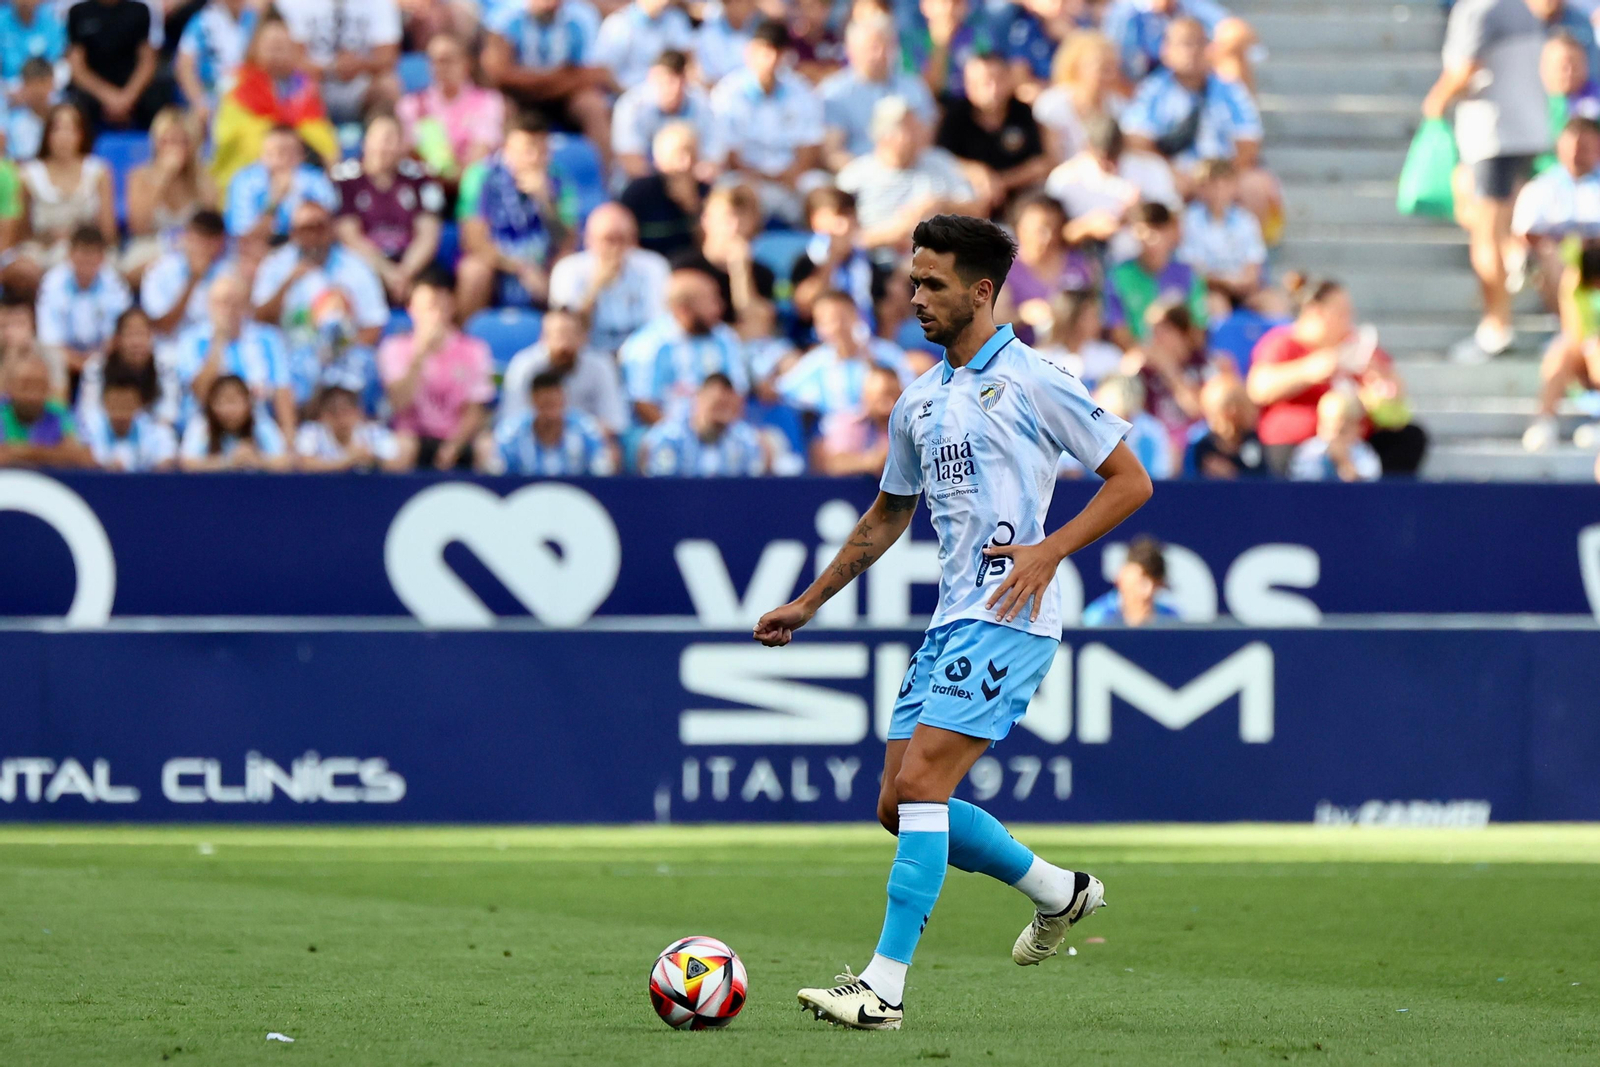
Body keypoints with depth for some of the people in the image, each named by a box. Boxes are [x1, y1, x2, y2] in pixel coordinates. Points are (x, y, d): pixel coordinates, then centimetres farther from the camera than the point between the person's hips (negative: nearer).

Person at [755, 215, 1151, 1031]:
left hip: (1008, 618, -8)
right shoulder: (920, 402, 17)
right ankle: (1058, 893, 24)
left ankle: (885, 986, -18)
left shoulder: (1032, 382, -6)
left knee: (920, 785, -17)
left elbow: (1130, 481, -4)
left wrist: (1049, 550, -15)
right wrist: (808, 604, 27)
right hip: (950, 619, 8)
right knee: (899, 805, 5)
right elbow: (886, 517, 29)